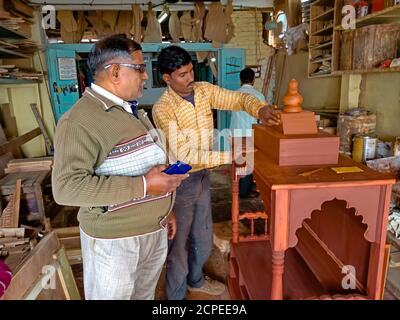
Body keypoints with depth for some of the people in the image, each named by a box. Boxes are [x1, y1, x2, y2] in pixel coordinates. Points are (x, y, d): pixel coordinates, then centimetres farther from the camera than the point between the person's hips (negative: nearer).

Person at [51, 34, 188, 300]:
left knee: (145, 294, 24)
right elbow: (66, 187, -28)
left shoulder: (131, 110, 10)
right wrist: (143, 186, -29)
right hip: (115, 240, -8)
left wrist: (163, 209, 17)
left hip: (155, 229, 8)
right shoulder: (80, 120, -20)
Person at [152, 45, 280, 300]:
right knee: (180, 241, 11)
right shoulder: (163, 108, -21)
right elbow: (184, 154, -27)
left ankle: (196, 280, 49)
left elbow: (237, 98, 0)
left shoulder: (204, 90, -1)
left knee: (203, 236, 23)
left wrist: (260, 109, -22)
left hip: (202, 176, 7)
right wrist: (228, 157, -29)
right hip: (181, 181, -6)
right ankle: (176, 295, 35)